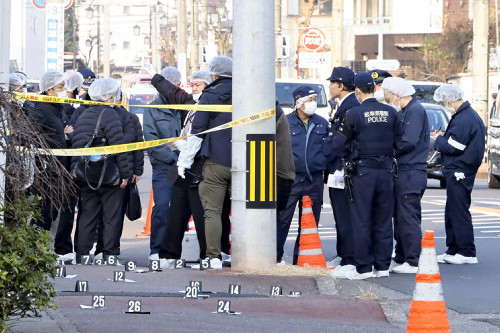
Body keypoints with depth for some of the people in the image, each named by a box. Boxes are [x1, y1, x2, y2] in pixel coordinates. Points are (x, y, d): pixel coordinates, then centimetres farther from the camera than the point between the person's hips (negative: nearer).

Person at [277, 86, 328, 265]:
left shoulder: (322, 123, 10)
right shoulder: (285, 122, -1)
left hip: (315, 181, 4)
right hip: (290, 180, -4)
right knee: (282, 219, -6)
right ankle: (275, 257, 1)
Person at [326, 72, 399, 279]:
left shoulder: (354, 114, -11)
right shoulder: (391, 113, 2)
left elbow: (338, 146, -7)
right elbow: (395, 143, 10)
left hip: (362, 171, -5)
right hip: (385, 171, 5)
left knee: (361, 220, 1)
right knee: (383, 220, 10)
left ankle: (363, 267, 2)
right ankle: (382, 265, 14)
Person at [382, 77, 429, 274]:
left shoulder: (415, 110, -12)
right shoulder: (404, 112, 18)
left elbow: (409, 142, -21)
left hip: (411, 174, -10)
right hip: (401, 173, 10)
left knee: (409, 218, -8)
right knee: (400, 218, 13)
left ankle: (413, 262, -6)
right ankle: (401, 259, 20)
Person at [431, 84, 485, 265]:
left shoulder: (463, 120, -20)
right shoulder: (470, 115, 14)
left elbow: (453, 147, -20)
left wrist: (438, 140, -2)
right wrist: (444, 136, 7)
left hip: (459, 172, -11)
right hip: (460, 171, 11)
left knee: (459, 211, -6)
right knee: (452, 212, 15)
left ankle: (467, 253, -2)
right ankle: (453, 250, 20)